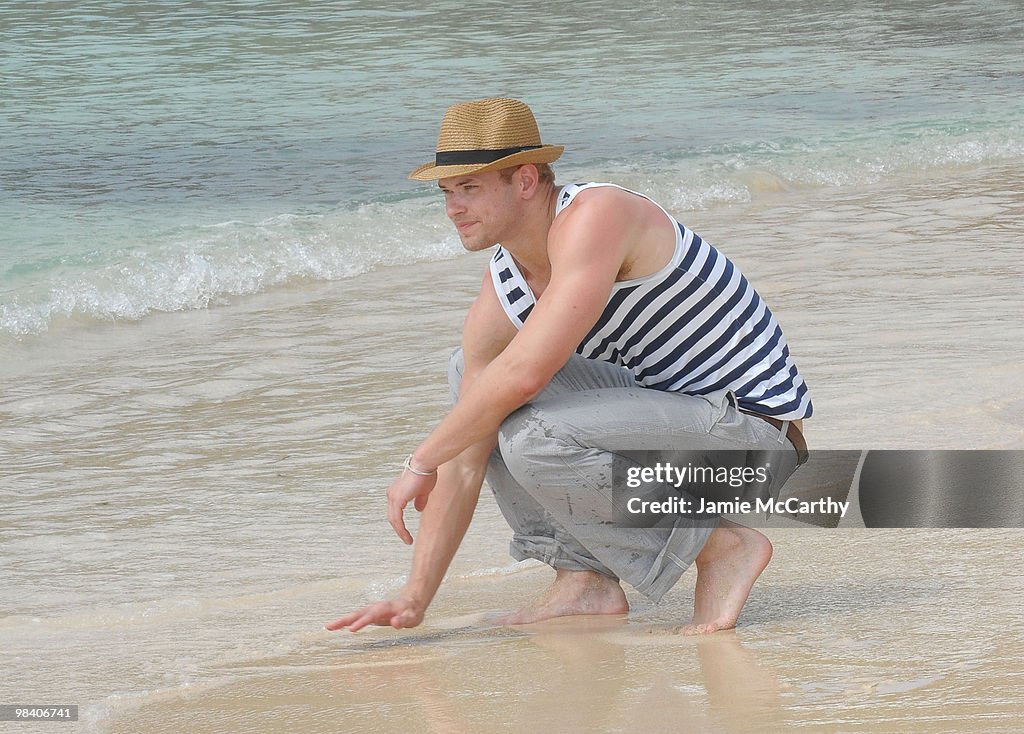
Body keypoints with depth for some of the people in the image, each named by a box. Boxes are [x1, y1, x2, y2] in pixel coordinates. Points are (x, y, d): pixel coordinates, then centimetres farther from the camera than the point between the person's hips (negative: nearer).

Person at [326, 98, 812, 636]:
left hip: (756, 433, -9)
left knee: (531, 434, -28)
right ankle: (583, 577, 5)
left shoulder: (592, 218, -23)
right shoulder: (498, 299, 2)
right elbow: (464, 462, 4)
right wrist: (415, 597, -1)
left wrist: (420, 462, -18)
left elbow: (524, 373, -31)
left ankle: (722, 547, -11)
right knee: (473, 375, 10)